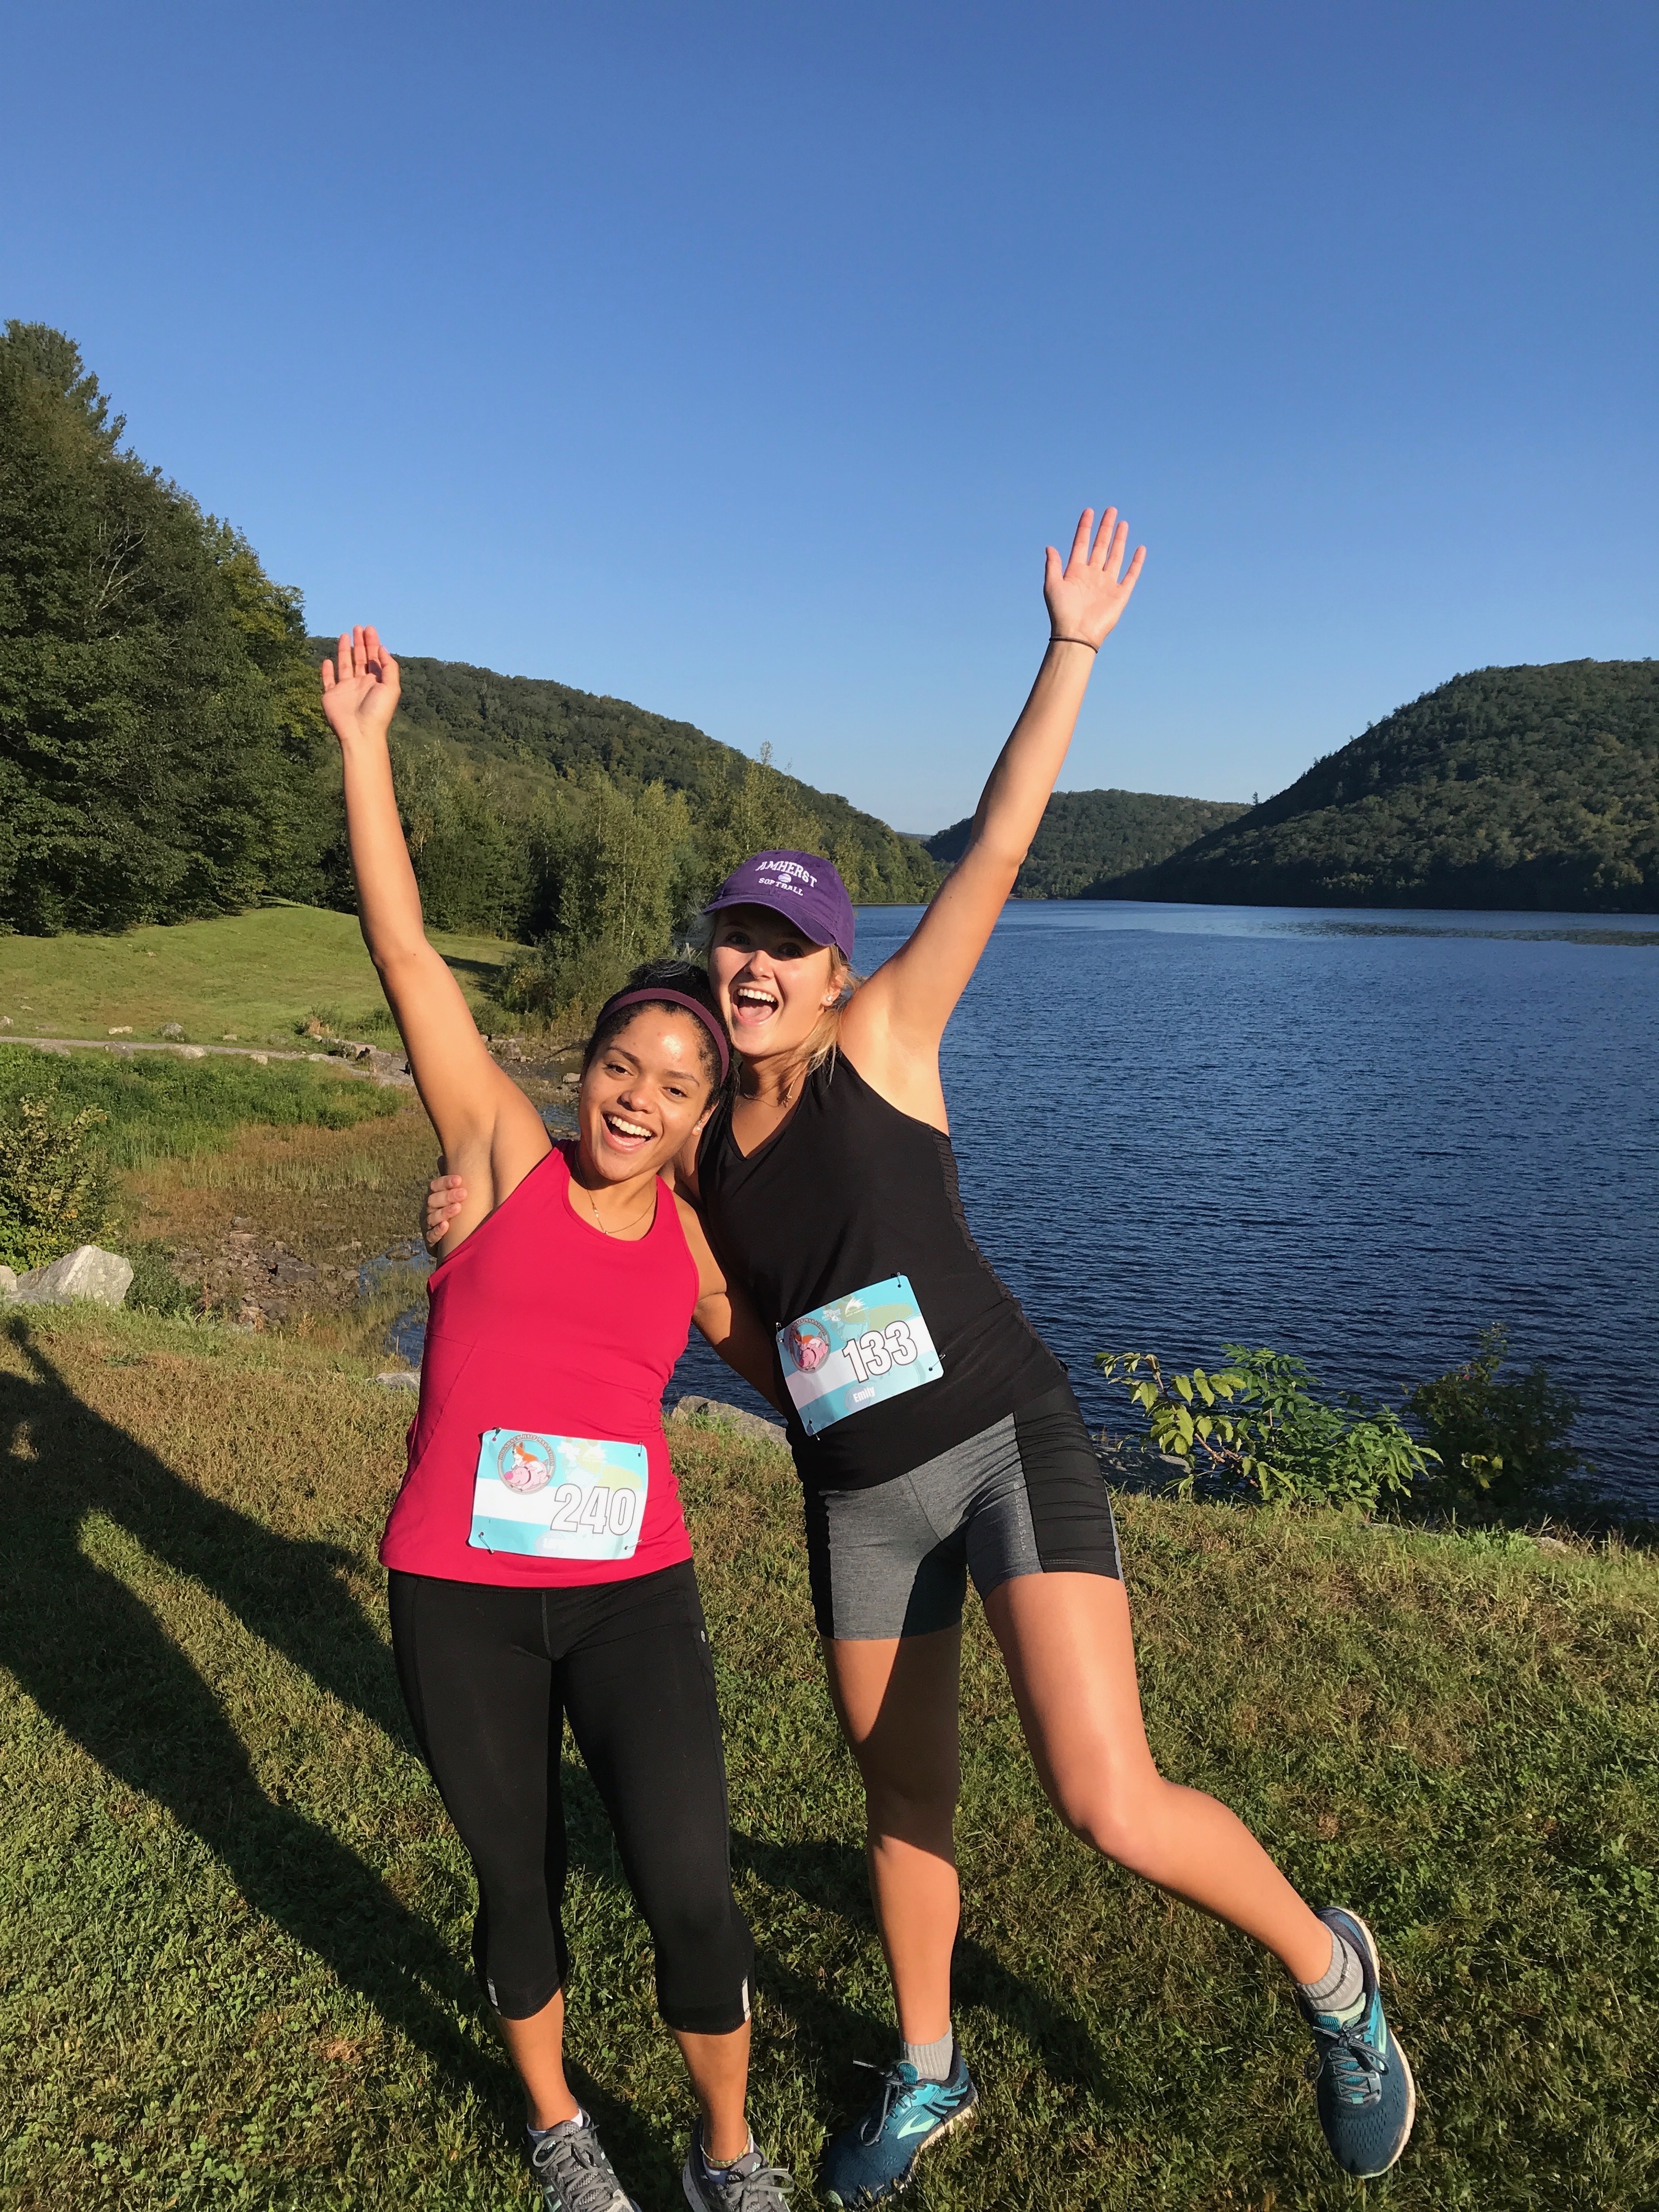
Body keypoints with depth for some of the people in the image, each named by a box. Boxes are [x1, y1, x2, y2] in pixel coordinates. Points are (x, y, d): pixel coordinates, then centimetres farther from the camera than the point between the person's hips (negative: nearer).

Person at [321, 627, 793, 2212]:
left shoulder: (694, 1243, 4)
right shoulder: (504, 1154, -3)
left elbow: (797, 1380, 17)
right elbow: (405, 952, -7)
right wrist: (363, 744, -9)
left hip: (634, 1592, 1)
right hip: (459, 1592, -1)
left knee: (692, 1894, -4)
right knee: (519, 1881, 15)